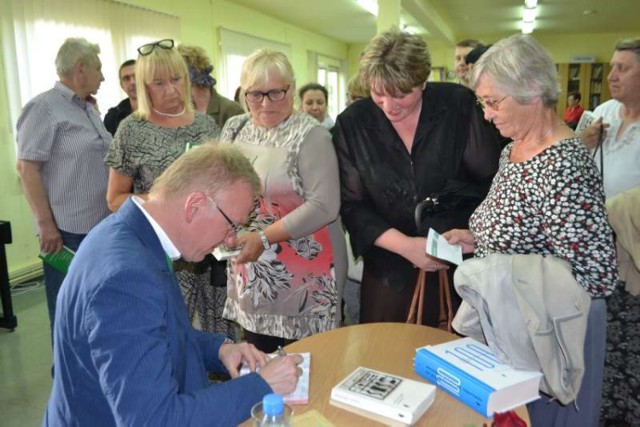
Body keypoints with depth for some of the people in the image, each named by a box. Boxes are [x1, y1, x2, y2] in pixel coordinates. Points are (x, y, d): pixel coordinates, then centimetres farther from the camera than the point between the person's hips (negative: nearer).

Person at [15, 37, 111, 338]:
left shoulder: (89, 110, 14)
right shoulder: (44, 107, -9)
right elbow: (27, 168, -14)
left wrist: (113, 215, 17)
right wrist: (46, 224, -18)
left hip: (100, 225, 8)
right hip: (66, 231, -8)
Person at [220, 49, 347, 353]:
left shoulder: (310, 135, -12)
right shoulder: (234, 129, 6)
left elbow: (324, 205, -19)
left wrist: (264, 238, -20)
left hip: (303, 273, -5)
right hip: (251, 273, 6)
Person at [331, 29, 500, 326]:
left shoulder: (459, 106, -11)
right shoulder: (351, 124, -8)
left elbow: (493, 183, -5)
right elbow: (352, 205, -7)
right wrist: (404, 245, -18)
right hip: (391, 267, 1)